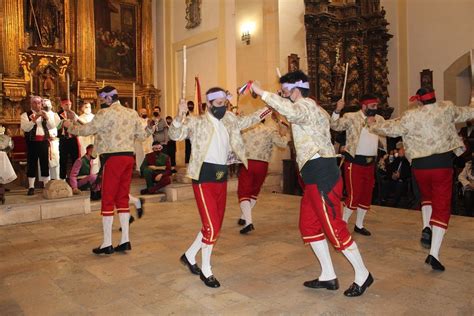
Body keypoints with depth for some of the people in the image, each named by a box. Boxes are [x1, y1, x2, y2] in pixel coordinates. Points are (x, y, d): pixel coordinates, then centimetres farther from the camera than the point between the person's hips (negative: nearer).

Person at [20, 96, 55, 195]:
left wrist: (47, 118, -15)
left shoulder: (45, 114, 13)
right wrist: (34, 119, -23)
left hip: (44, 141, 3)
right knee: (32, 164, 2)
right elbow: (25, 128, -13)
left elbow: (52, 126, 2)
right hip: (32, 142, -3)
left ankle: (46, 185, 15)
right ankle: (31, 187, 9)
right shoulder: (25, 115, 1)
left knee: (45, 163, 7)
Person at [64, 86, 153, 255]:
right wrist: (149, 128, 35)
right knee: (123, 198, 13)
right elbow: (141, 135, 15)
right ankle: (125, 240, 15)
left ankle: (107, 244, 6)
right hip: (129, 157, 7)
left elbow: (86, 130, -3)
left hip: (113, 158, -7)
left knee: (108, 200, 1)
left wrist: (70, 125, 15)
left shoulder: (106, 113, -8)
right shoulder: (132, 113, 11)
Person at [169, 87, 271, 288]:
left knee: (216, 225, 14)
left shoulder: (228, 120, 12)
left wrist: (267, 109, 24)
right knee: (211, 226, -8)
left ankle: (189, 256, 34)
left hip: (221, 176, 7)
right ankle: (206, 271, 12)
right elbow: (175, 135, -16)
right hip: (204, 177, -7)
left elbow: (244, 122, 29)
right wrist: (180, 116, -34)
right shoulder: (197, 122, -6)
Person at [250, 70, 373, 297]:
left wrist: (262, 93, -28)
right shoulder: (310, 108, 21)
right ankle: (328, 276, 23)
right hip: (315, 176, 11)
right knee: (309, 226, 13)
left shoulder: (305, 106, -11)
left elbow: (291, 111, -35)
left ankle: (362, 275, 15)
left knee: (334, 228, -2)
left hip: (321, 176, -11)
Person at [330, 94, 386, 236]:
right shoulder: (351, 117, -8)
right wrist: (337, 110, -28)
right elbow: (335, 126, -15)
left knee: (367, 195, 13)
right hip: (354, 162, -6)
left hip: (370, 163, 6)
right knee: (354, 195, -4)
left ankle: (359, 225, 27)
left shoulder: (379, 119, 9)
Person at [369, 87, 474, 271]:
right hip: (442, 164, 0)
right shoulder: (446, 108, 3)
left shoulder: (411, 116, -3)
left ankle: (426, 228, 10)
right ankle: (434, 254, -3)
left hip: (420, 165, 1)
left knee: (427, 196, 30)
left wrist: (373, 125, 22)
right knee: (441, 207, 2)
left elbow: (391, 128, 4)